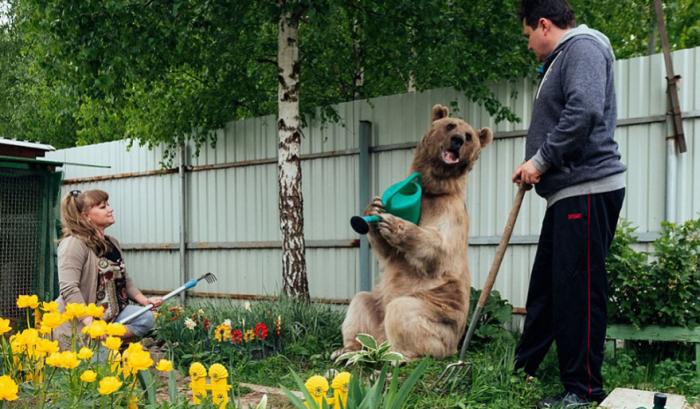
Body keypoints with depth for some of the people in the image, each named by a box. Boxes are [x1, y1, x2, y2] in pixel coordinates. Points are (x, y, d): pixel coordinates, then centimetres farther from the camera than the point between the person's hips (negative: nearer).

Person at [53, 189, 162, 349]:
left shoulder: (112, 243, 13)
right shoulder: (74, 243, -15)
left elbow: (124, 280, 23)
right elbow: (68, 288, -25)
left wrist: (145, 301, 7)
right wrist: (91, 323, -32)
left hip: (111, 316, 8)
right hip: (78, 323, -8)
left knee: (145, 317, -14)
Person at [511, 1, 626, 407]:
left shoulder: (583, 46, -6)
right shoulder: (561, 59, 25)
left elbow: (583, 110, -23)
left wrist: (541, 159, -16)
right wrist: (536, 167, 14)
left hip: (588, 190, -10)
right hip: (569, 192, 10)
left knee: (579, 290, -7)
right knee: (545, 285, 13)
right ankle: (525, 369, 23)